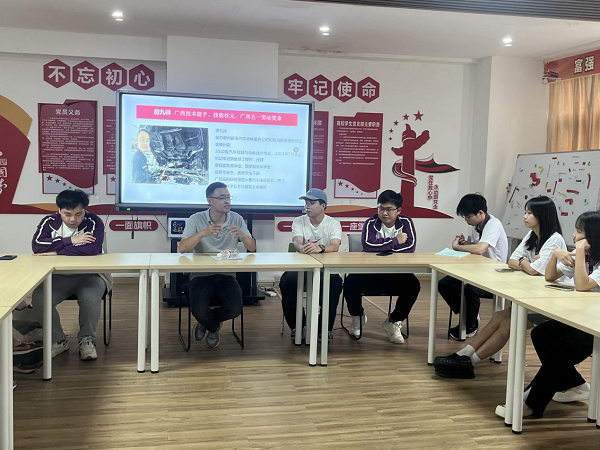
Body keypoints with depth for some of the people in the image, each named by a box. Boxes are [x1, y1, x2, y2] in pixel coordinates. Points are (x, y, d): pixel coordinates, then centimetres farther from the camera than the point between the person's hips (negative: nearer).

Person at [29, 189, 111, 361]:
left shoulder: (94, 222, -9)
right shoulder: (49, 222, 0)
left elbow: (92, 249, -27)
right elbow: (37, 245, -17)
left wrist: (56, 252, -21)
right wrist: (70, 241, -23)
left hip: (89, 275, -3)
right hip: (58, 276, 3)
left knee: (90, 299, -34)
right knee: (38, 299, -25)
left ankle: (87, 340, -8)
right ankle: (58, 341, -1)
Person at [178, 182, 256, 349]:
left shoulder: (236, 219, 3)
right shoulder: (196, 219, -4)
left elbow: (252, 248, 0)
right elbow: (182, 249, -15)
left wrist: (242, 234, -22)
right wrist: (202, 233, -31)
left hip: (226, 275, 2)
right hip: (201, 275, -2)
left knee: (235, 309, -23)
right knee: (199, 310, -28)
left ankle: (206, 321, 15)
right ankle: (214, 329, 14)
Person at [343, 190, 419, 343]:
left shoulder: (405, 222, -3)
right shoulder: (371, 223, -8)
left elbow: (410, 247, -18)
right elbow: (368, 245, -26)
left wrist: (382, 247, -20)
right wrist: (395, 241, -17)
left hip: (397, 272, 1)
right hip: (371, 272, -1)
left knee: (413, 285, -27)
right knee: (350, 282, -27)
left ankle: (393, 322, 0)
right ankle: (358, 317, 7)